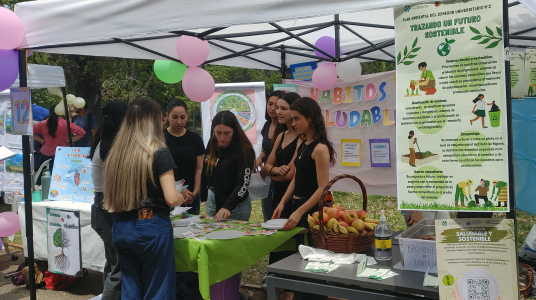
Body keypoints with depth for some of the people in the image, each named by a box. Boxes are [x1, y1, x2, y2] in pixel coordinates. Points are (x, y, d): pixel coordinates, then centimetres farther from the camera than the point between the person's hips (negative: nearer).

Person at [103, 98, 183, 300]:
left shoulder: (115, 153, 6)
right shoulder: (159, 153, -11)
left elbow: (110, 198, 12)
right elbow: (171, 199, -15)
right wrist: (182, 197, 5)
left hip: (121, 228, 6)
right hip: (152, 228, -6)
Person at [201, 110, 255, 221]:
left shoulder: (244, 151, -16)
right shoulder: (212, 145, 4)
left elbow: (243, 184, -21)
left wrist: (227, 207, -32)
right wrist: (203, 196, 12)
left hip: (235, 206, -6)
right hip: (212, 202, 6)